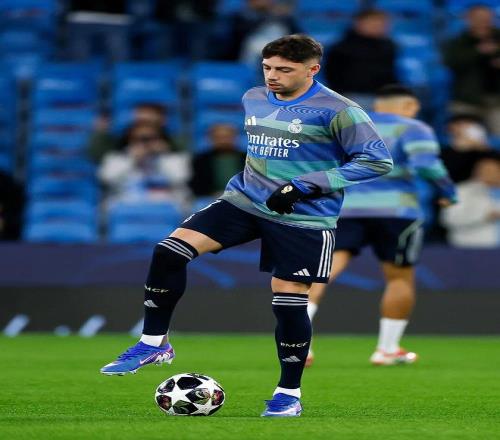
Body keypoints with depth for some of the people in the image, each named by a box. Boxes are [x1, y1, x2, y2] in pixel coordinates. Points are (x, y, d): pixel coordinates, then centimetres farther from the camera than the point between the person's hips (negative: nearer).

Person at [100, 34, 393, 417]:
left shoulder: (336, 110, -13)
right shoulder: (253, 99, 8)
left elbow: (378, 160, -17)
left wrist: (306, 185, -20)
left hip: (303, 218, -5)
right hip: (245, 200, 5)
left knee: (289, 300, -5)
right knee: (170, 250, -12)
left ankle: (289, 393, 15)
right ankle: (154, 343, 0)